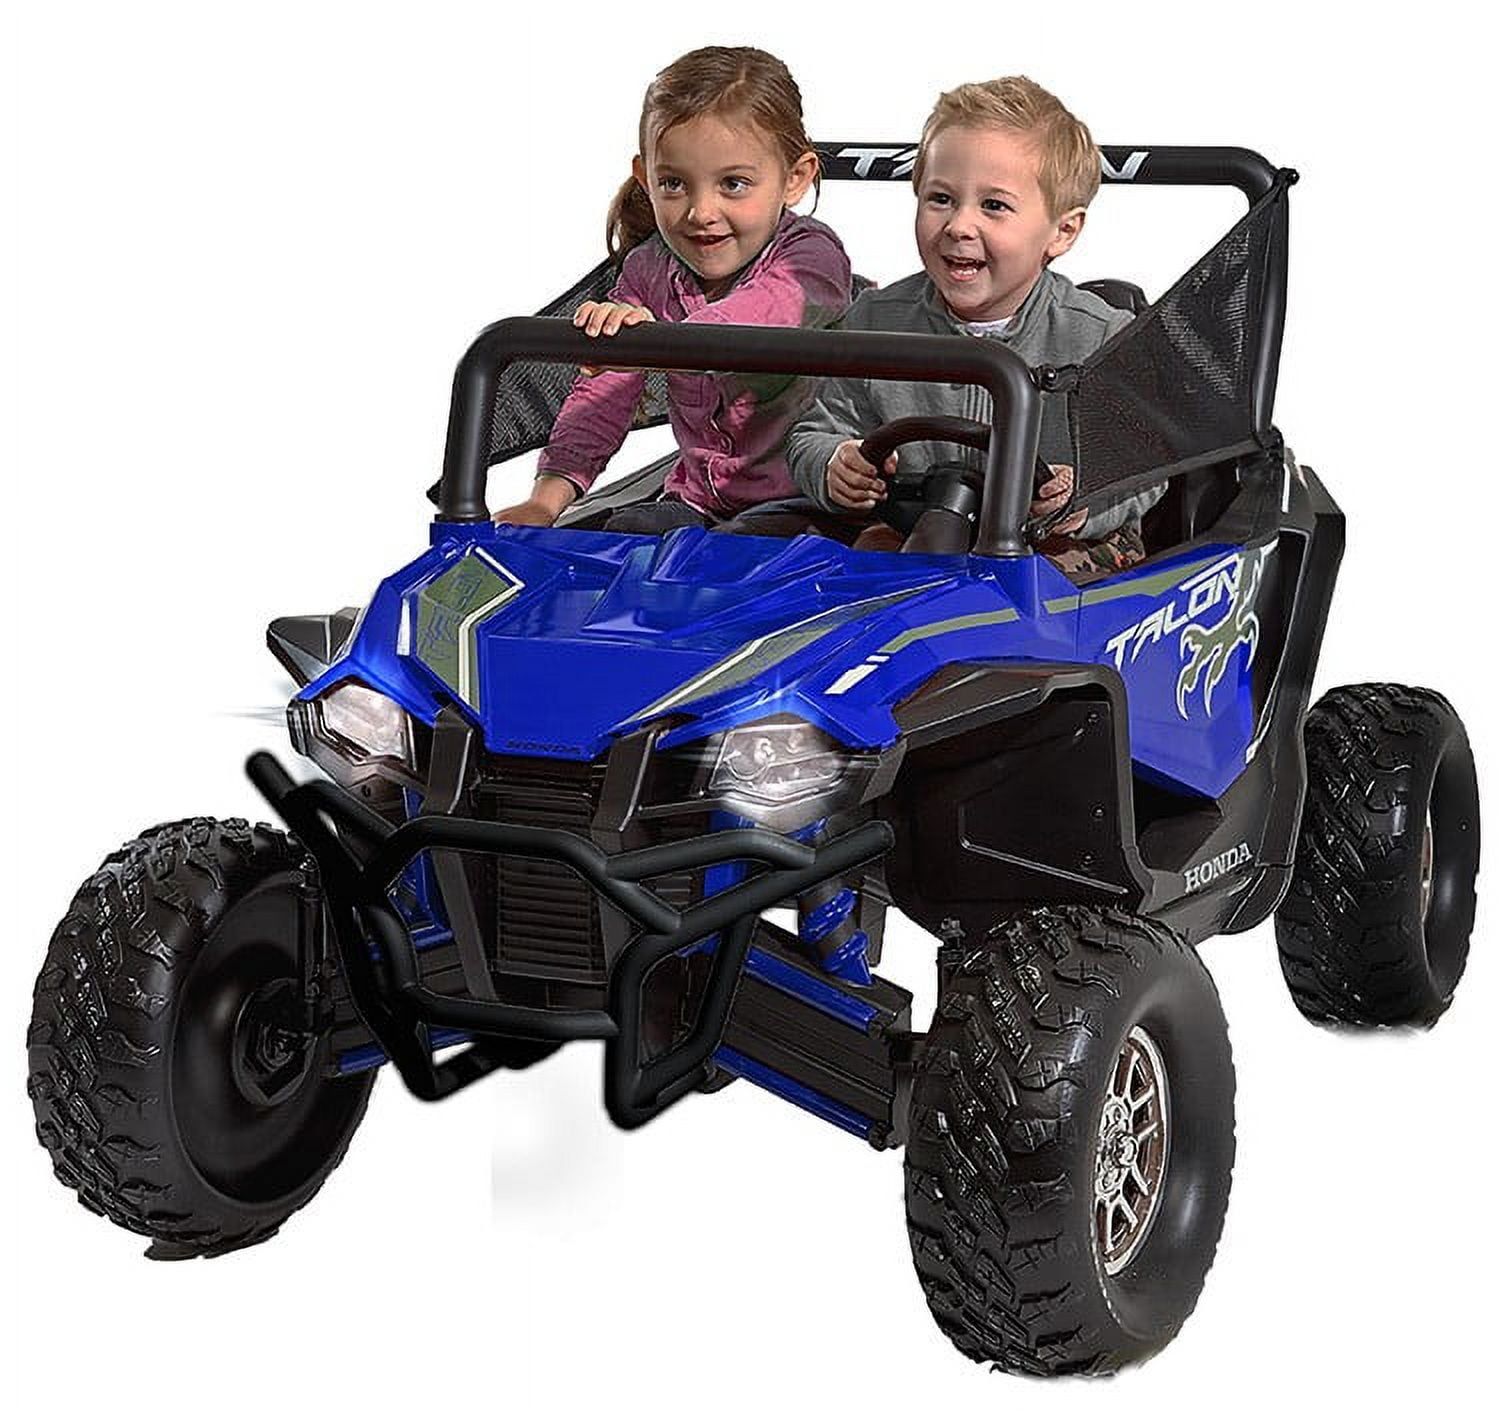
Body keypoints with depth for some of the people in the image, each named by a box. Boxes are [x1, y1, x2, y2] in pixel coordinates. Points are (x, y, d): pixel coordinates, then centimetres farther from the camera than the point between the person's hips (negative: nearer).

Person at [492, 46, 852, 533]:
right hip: (702, 501, 5)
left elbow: (769, 310, -42)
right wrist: (549, 495, -17)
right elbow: (604, 392, -1)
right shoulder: (651, 269, 2)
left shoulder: (811, 255, -17)